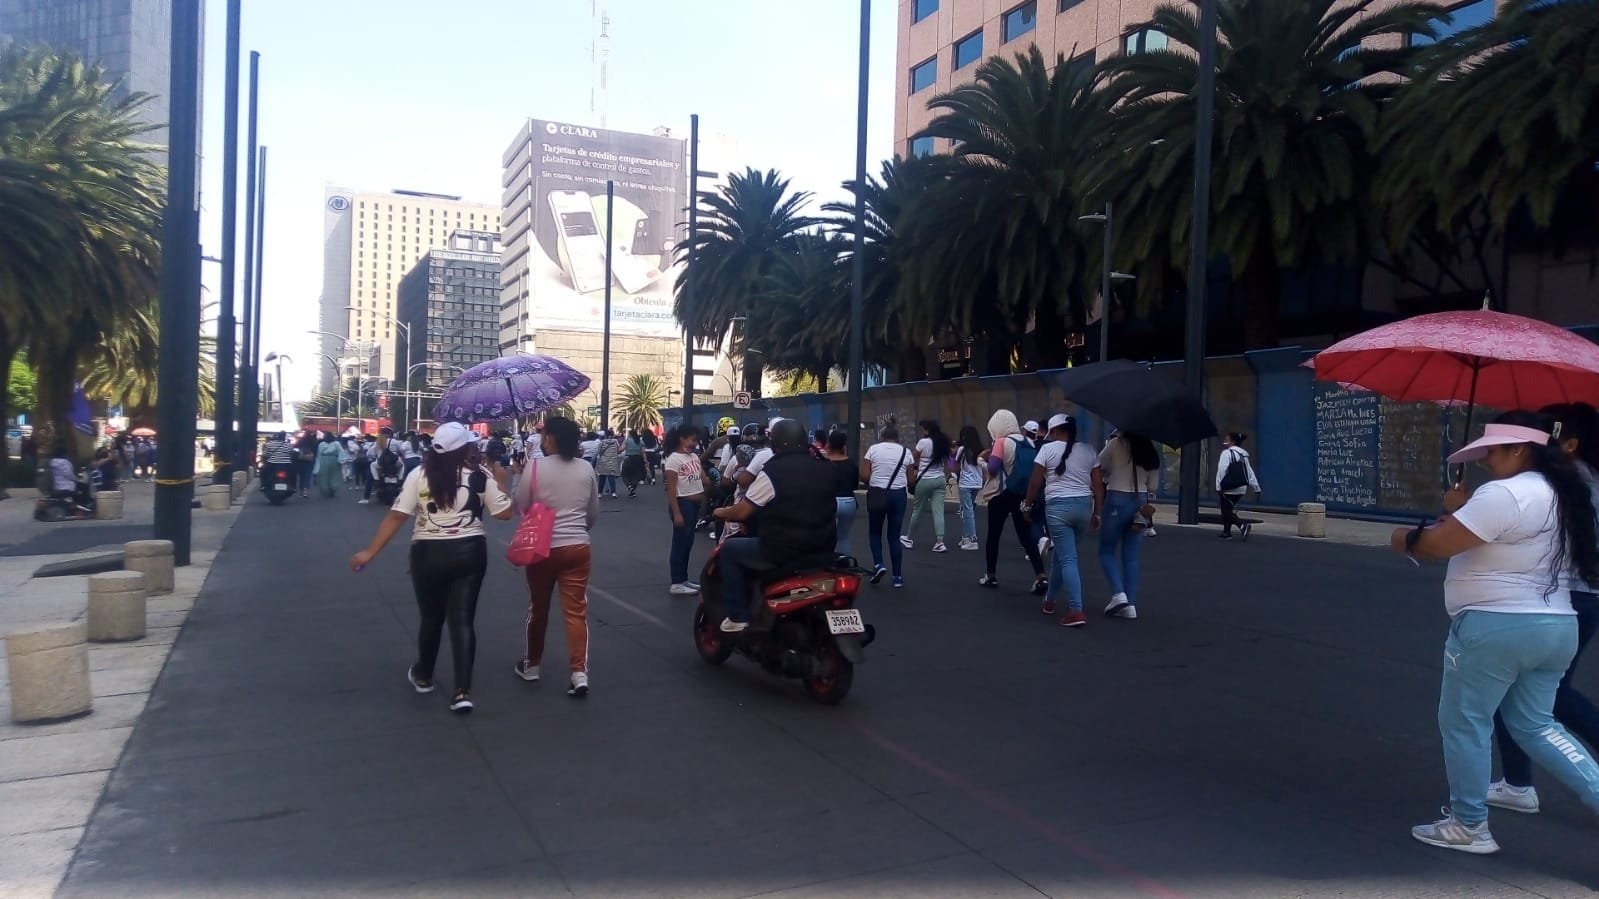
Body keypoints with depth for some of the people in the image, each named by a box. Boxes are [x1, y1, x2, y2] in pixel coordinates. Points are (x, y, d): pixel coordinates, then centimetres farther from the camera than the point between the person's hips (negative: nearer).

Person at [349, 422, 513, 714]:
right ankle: (462, 691, -4)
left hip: (428, 553, 1)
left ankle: (422, 677, 39)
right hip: (469, 553, -1)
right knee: (462, 620, 2)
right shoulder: (480, 476, -4)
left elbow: (396, 517, -7)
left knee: (431, 617, 20)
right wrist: (500, 482, 14)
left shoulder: (418, 475, -3)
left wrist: (369, 552, -2)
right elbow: (504, 513, -1)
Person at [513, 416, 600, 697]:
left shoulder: (536, 467, -10)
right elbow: (594, 512, 9)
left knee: (538, 608, 16)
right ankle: (579, 672, -8)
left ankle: (531, 665, 30)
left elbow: (520, 506, -2)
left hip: (543, 547, -1)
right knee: (576, 610, 1)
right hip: (578, 548, 2)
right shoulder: (586, 469, 1)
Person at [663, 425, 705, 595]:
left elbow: (703, 479, 9)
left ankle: (683, 579, 25)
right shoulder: (673, 459, -13)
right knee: (680, 543, -1)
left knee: (688, 543, 15)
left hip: (695, 504, 8)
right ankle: (676, 584, 6)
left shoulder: (694, 456, 10)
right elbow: (671, 489, -16)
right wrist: (676, 513, -20)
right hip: (683, 504, -8)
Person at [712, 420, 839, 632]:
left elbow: (741, 512, -9)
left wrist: (721, 512, 12)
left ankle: (738, 617, 9)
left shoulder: (772, 472, -12)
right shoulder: (824, 469, 7)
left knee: (729, 550, 13)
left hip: (784, 551, -7)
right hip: (822, 548, 7)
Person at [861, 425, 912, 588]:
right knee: (894, 535, 8)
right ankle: (898, 576, 8)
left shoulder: (874, 449, -2)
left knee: (875, 532, 16)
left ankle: (878, 564, -4)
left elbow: (863, 475, -7)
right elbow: (910, 480, 5)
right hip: (898, 494, 2)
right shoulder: (905, 452, 3)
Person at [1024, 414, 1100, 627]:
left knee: (1068, 559, -5)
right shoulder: (1090, 451, 8)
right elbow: (1097, 485, 6)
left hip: (1058, 506, -5)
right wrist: (1097, 512, 13)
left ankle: (1076, 611, -13)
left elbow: (1035, 482, -3)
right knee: (1061, 554, 19)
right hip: (1084, 505, 5)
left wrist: (1028, 505, 9)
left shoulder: (1048, 449, -3)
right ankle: (1050, 600, 31)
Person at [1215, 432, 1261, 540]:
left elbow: (1221, 471, -16)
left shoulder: (1227, 453, -10)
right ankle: (1226, 532, 19)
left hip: (1229, 488, -8)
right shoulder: (1244, 455, 14)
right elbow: (1250, 472, 16)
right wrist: (1256, 487, 17)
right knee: (1229, 510, 19)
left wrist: (1218, 487, -15)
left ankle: (1242, 524, -24)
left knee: (1226, 511, -2)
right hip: (1241, 488, 8)